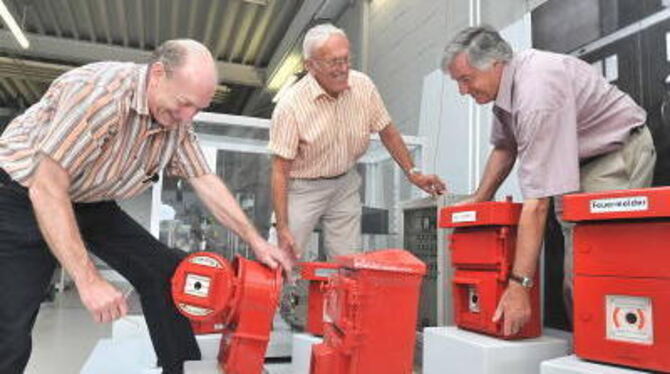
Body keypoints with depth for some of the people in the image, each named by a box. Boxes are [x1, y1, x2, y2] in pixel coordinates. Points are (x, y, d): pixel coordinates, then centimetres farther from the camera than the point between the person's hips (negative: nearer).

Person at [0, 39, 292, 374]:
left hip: (91, 204, 7)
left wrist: (256, 241, -7)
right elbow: (47, 189, -31)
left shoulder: (177, 122, -8)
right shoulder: (100, 91, -31)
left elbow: (206, 182, -3)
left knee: (163, 273, -5)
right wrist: (88, 281, -32)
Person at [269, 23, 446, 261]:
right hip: (302, 187, -3)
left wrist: (412, 172, 2)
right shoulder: (291, 105, -22)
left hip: (346, 184, 4)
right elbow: (280, 171, -20)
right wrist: (282, 228, -23)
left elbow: (387, 132, 5)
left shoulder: (363, 86, -10)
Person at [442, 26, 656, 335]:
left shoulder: (536, 92, -32)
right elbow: (504, 148, 12)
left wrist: (519, 286, -34)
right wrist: (477, 202, 6)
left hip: (617, 155, -8)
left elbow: (538, 200, -35)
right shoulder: (503, 82, -4)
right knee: (574, 275, 3)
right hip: (577, 158, 9)